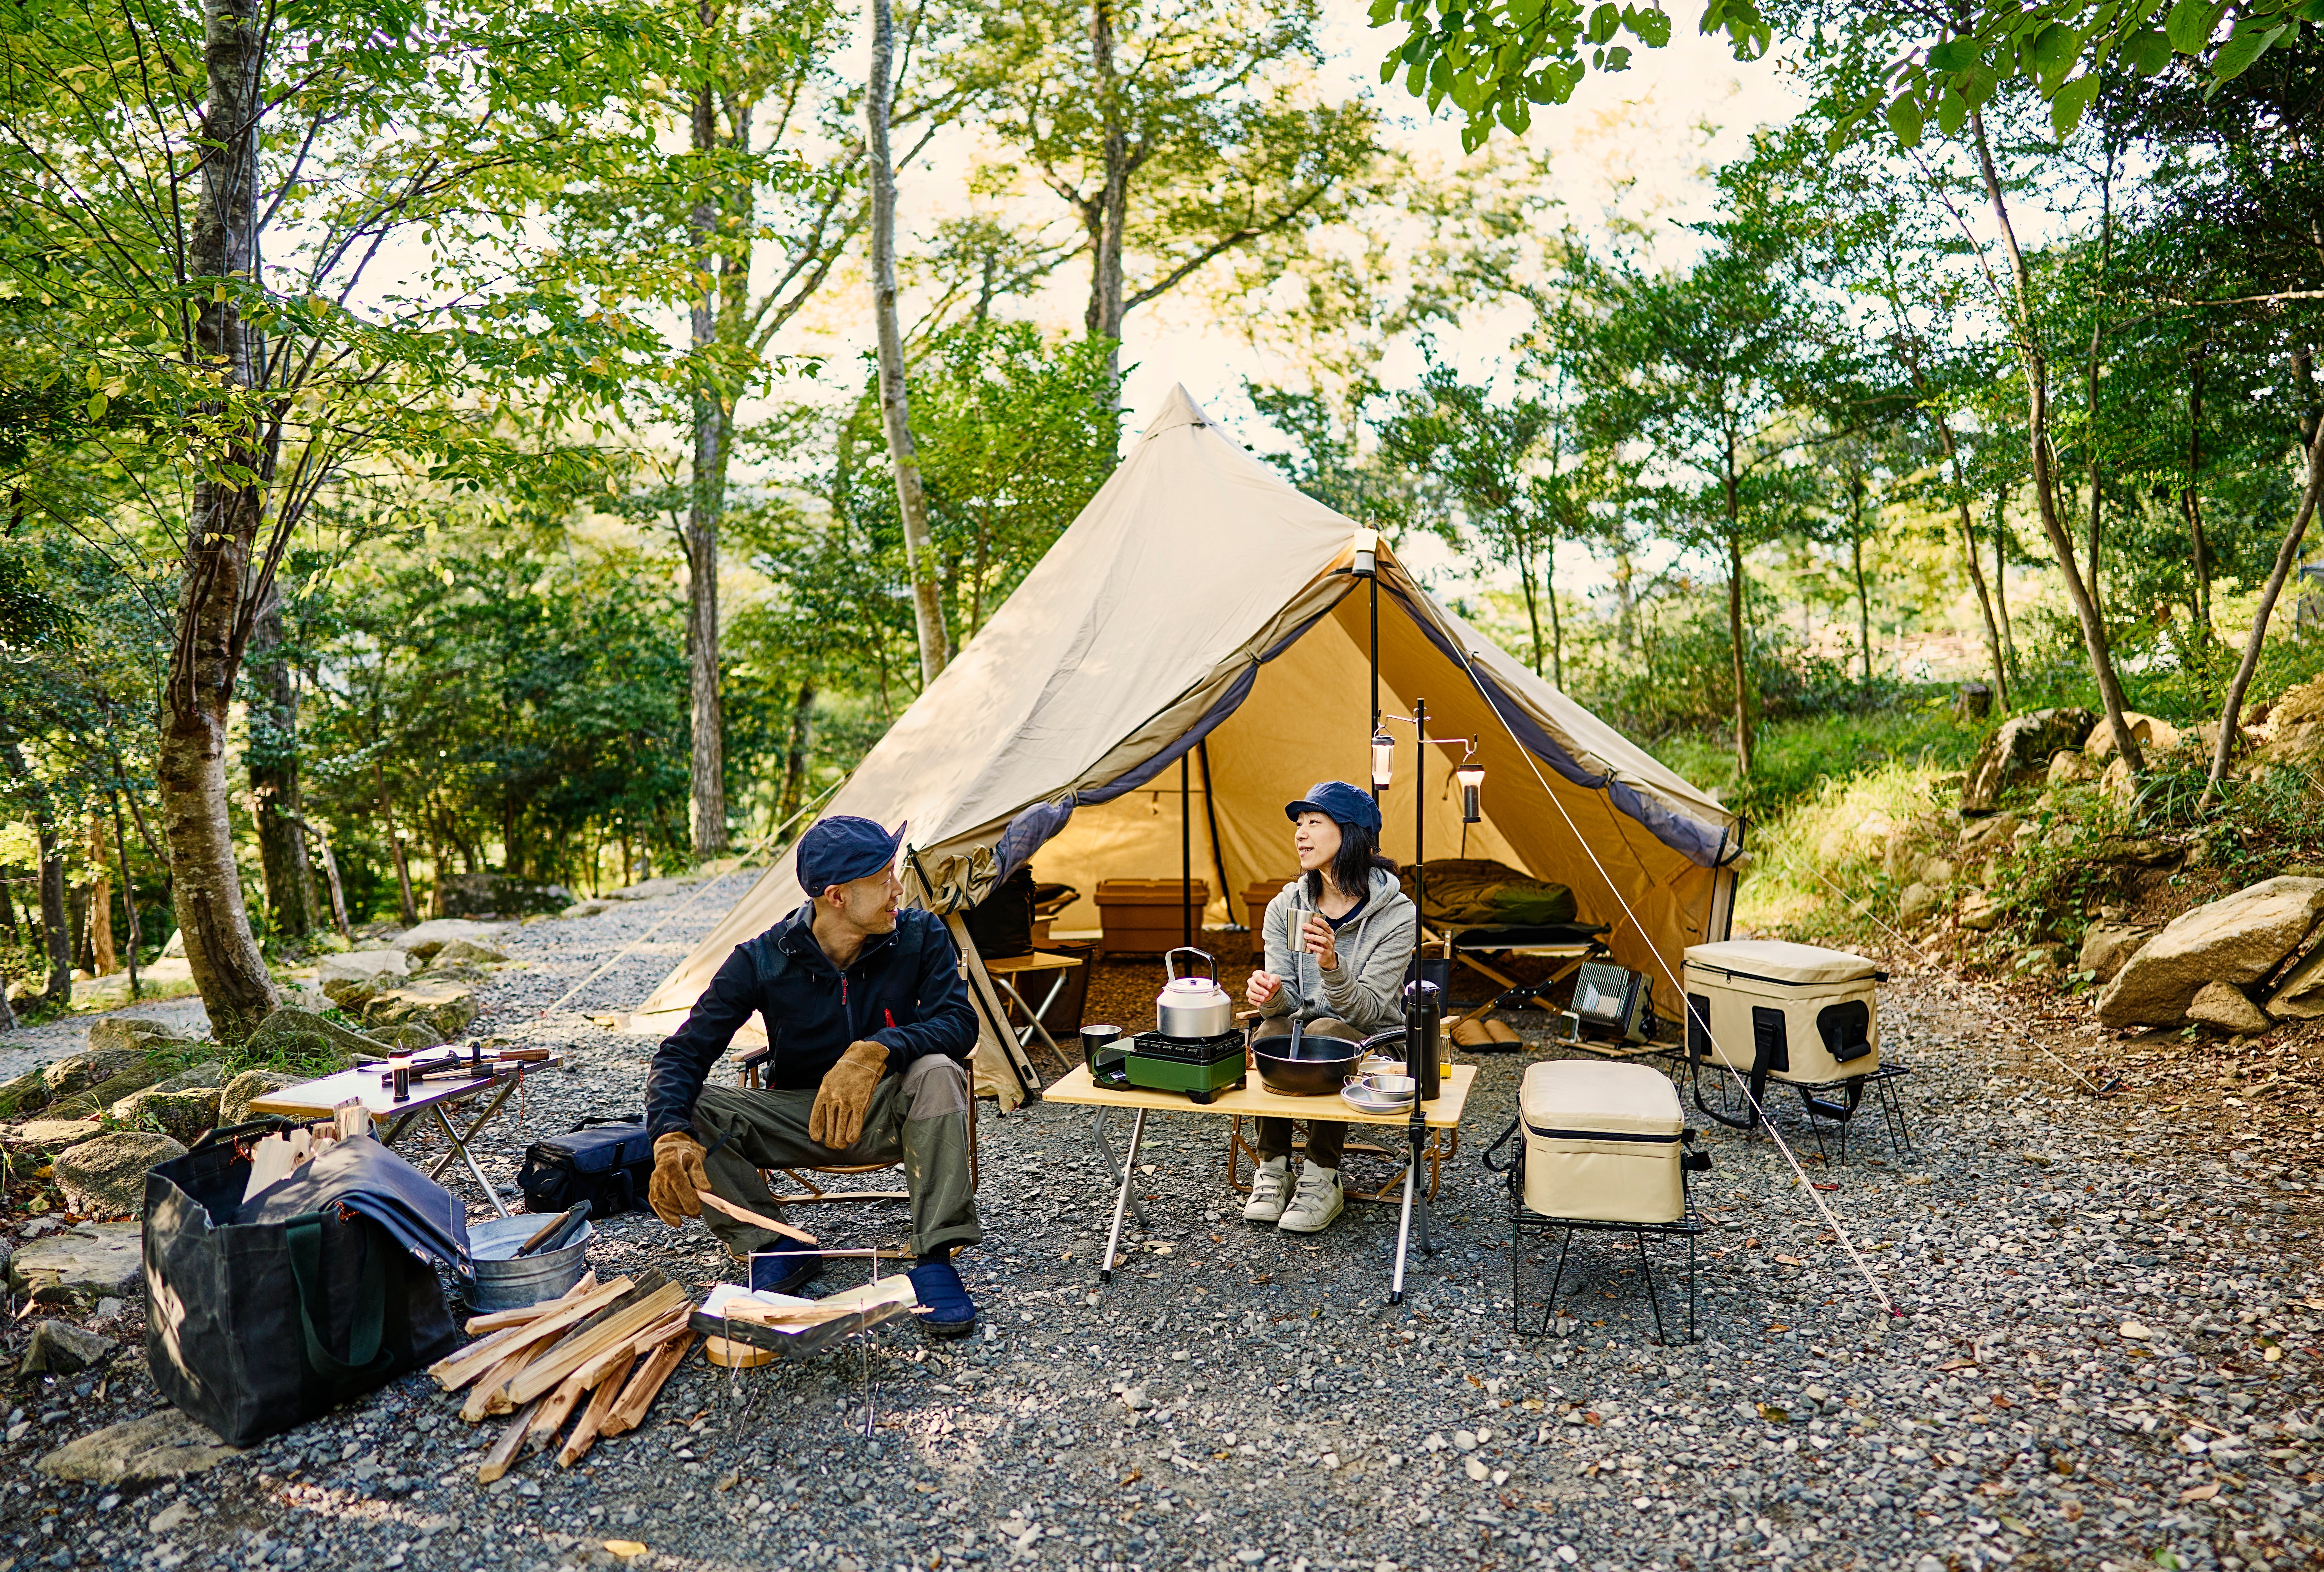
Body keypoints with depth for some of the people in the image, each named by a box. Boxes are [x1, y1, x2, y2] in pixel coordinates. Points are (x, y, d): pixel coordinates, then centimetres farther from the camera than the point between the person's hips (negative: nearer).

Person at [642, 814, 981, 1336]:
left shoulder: (920, 936, -14)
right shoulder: (761, 961, -15)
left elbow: (959, 1021, -24)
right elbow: (680, 1055, -16)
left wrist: (875, 1052, -43)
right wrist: (672, 1139, -37)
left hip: (886, 1115, -1)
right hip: (797, 1118, 2)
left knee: (936, 1073, -35)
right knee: (681, 1108, -22)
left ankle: (936, 1258, -25)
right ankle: (777, 1249, -8)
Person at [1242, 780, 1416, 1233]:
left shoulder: (1396, 914, -13)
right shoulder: (1285, 907, 0)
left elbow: (1367, 1010, -17)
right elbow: (1287, 999, -3)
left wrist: (1331, 966, -36)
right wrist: (1269, 994, -28)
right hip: (1303, 1031, 3)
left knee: (1325, 1033, -35)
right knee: (1269, 1030, -30)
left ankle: (1323, 1183, -21)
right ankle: (1272, 1170, -15)